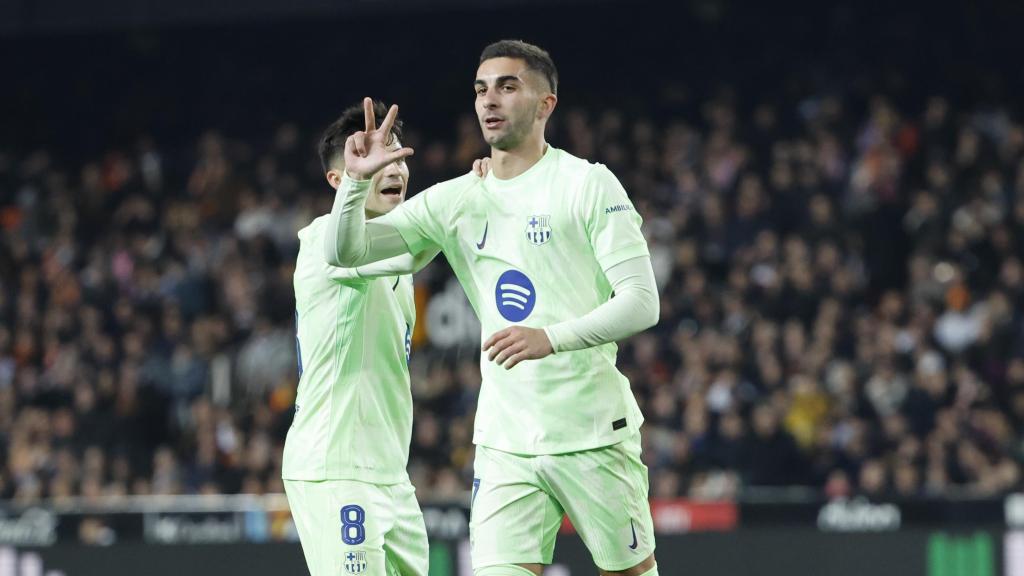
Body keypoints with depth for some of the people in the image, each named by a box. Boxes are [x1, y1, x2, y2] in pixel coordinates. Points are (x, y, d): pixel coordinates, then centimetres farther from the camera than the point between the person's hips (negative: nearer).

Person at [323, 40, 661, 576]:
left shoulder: (588, 184, -5)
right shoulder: (454, 200, 7)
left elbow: (642, 303, -12)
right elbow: (345, 251, 4)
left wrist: (551, 337, -26)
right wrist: (357, 180, -15)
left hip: (594, 432, -3)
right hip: (505, 444, 3)